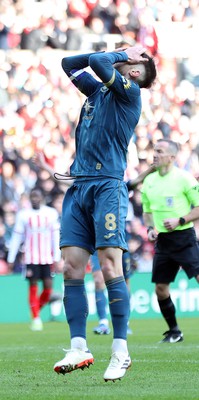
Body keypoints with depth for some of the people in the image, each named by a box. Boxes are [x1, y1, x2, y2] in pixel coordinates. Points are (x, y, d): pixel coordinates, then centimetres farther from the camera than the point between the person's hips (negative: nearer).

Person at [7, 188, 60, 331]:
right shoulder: (23, 215, 1)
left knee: (48, 287, -4)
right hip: (31, 258, -1)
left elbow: (56, 237, 7)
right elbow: (16, 238, 5)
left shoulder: (52, 213, 4)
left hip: (47, 258, 1)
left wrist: (56, 258, 2)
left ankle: (37, 309, 22)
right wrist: (11, 259, 3)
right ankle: (36, 318, 4)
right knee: (33, 286, -4)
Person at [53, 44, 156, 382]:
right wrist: (121, 53, 24)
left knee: (110, 266, -13)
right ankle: (78, 349, -1)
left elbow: (97, 63, -13)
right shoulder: (98, 89, 22)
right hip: (78, 187, 7)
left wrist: (123, 55, 6)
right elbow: (69, 63, 33)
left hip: (107, 187, -7)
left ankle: (120, 351, -10)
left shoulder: (129, 91, 0)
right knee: (71, 267, -2)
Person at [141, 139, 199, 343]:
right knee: (160, 288, 4)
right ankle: (174, 331, 18)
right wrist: (150, 229, 4)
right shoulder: (149, 181, 10)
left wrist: (180, 221, -17)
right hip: (162, 240, 6)